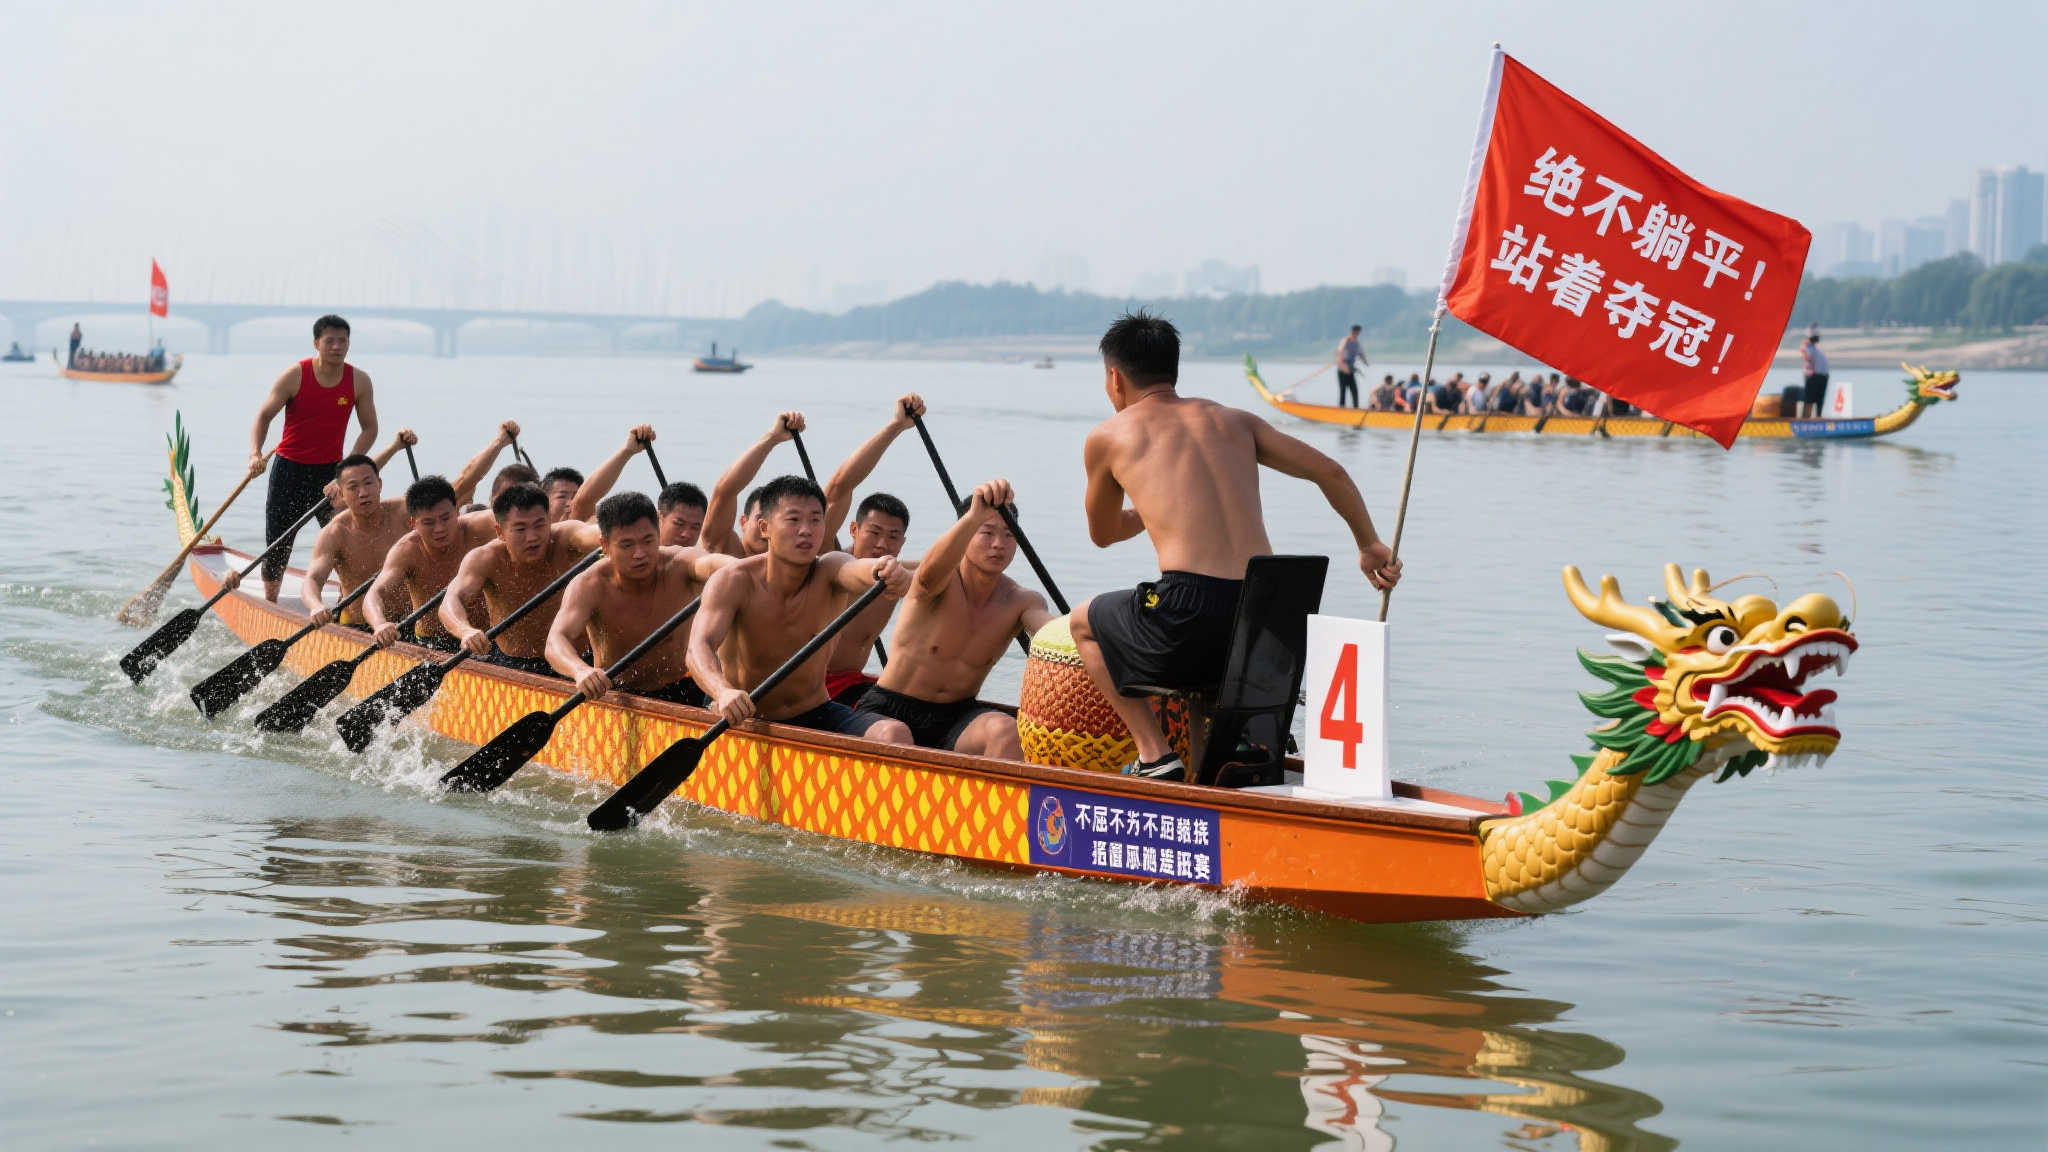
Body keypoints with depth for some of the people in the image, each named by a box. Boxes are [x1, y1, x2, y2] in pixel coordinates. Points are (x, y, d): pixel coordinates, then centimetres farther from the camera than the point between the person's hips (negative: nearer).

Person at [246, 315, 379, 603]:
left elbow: (369, 428, 2)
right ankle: (269, 604, 26)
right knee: (278, 542, 7)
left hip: (330, 470, 1)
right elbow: (264, 416, -8)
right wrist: (255, 453, -25)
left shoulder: (359, 381, -5)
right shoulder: (295, 376, -11)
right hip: (290, 468, -1)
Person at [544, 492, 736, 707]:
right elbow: (556, 643, -32)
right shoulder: (589, 587, -17)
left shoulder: (678, 566, -15)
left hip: (680, 695, 0)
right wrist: (581, 671, -56)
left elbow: (708, 562, -38)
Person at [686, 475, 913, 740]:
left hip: (814, 716, 2)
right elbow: (699, 647, -30)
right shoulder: (734, 582, -15)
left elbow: (855, 570, -33)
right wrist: (723, 691, -53)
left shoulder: (828, 572, -8)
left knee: (895, 734, -23)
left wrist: (888, 572, -59)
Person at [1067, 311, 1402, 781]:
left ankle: (1156, 756, 11)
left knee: (1085, 622, 26)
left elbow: (1102, 533, 28)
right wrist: (1370, 545, 29)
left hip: (1194, 613, -5)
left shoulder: (1107, 437, 12)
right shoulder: (1233, 420, 20)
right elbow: (1330, 471, 17)